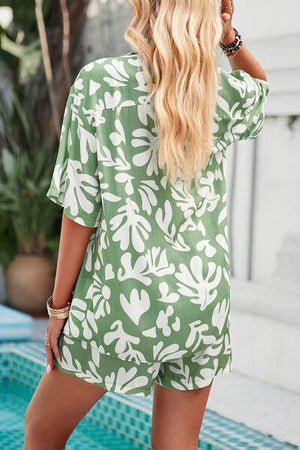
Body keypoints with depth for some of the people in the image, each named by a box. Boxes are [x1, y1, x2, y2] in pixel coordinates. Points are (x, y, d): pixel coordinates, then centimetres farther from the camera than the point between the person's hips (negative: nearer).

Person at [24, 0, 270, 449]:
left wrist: (60, 304, 0)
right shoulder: (225, 92, 0)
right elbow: (260, 87, 27)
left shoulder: (99, 81, -8)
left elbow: (81, 206, -8)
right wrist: (229, 39, 9)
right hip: (203, 296, 3)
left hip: (122, 293, -3)